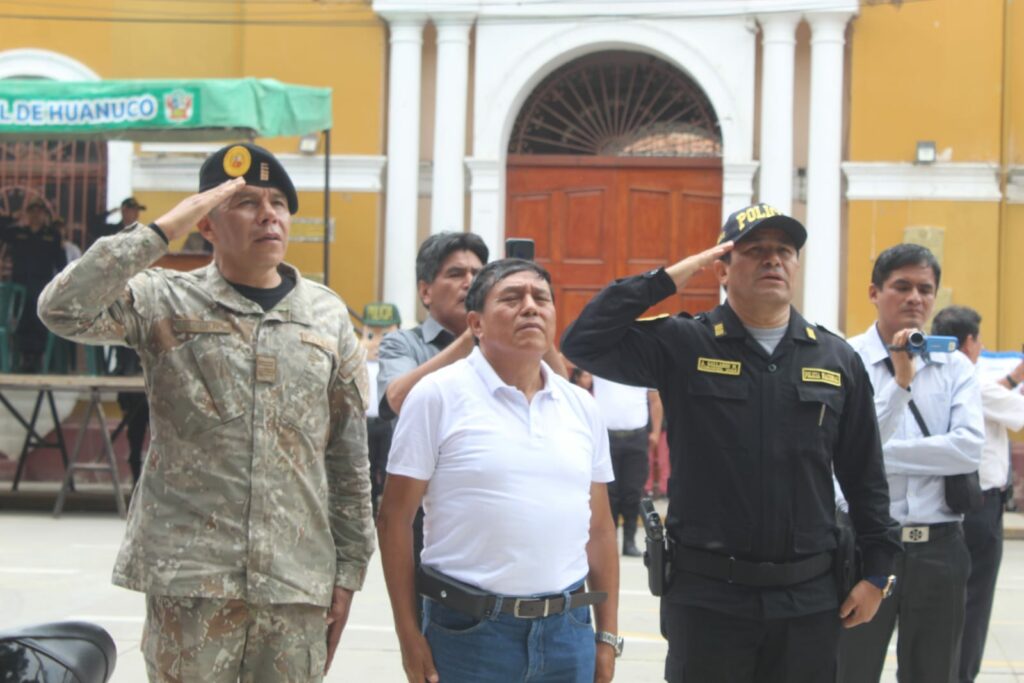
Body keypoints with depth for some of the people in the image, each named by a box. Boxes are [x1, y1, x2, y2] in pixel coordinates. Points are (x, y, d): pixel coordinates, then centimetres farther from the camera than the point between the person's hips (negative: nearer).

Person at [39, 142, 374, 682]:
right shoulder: (165, 303, 1)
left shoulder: (328, 315, 9)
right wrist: (164, 229, -15)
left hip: (299, 580, 3)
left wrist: (349, 567, 9)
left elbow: (349, 455, 12)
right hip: (188, 577, -2)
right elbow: (63, 309, -17)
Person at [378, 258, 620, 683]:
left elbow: (599, 528, 14)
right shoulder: (438, 395, -4)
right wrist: (409, 636, -9)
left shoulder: (581, 407, 10)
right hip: (469, 631, -4)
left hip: (567, 631, 4)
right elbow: (395, 518, -6)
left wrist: (608, 635, 10)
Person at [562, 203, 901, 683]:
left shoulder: (837, 359, 6)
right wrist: (666, 280, -12)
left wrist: (877, 571, 6)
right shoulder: (682, 345, -2)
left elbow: (864, 476, 9)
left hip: (809, 599, 3)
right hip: (707, 595, -2)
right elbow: (583, 343, -14)